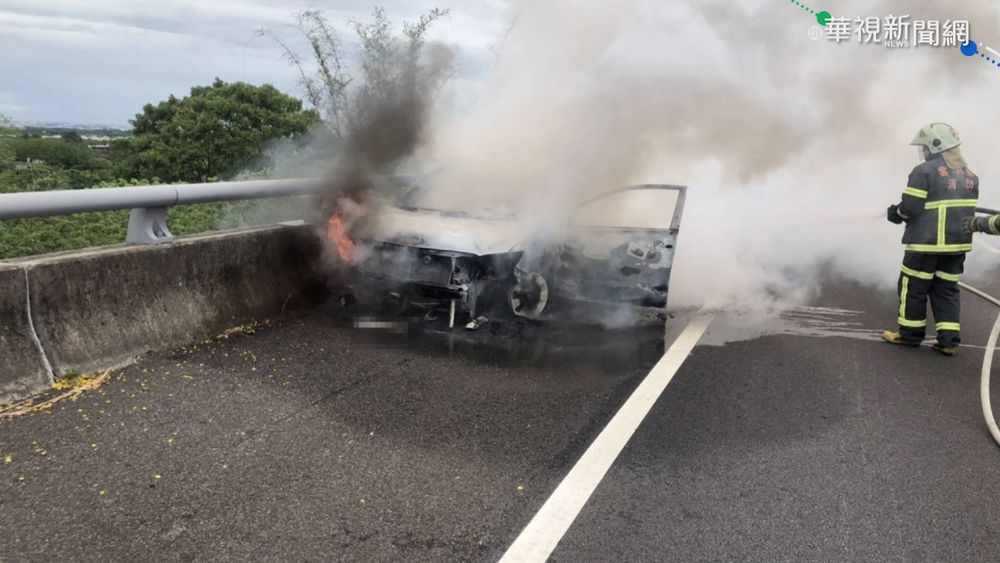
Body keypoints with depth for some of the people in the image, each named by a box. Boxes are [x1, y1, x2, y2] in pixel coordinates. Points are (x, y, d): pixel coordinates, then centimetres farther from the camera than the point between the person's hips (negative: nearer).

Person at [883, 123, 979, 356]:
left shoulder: (925, 171, -12)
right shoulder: (969, 175, 11)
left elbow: (910, 208, -15)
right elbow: (967, 210, 15)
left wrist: (894, 213, 5)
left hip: (926, 243, -7)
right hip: (958, 244, 7)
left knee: (913, 288, 7)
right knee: (947, 289, 12)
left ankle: (910, 333, 16)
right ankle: (949, 339, 10)